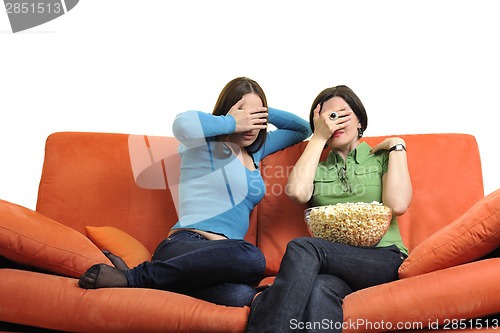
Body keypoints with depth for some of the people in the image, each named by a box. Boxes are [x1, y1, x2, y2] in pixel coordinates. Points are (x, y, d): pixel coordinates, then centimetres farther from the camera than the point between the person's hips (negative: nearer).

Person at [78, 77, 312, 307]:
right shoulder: (206, 143, 5)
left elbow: (303, 129, 37)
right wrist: (231, 123, -4)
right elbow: (184, 123, -21)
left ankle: (133, 279, -21)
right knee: (251, 257, -42)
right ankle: (134, 276, -26)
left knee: (240, 294, -36)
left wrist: (266, 113, 18)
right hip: (185, 245, -5)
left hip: (220, 258, 6)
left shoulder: (255, 150, 26)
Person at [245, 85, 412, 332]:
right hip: (334, 265, 2)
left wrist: (397, 147, 7)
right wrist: (319, 137, 6)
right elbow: (297, 193, -3)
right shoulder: (317, 168, 23)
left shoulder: (382, 158, 18)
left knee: (302, 248, -31)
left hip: (384, 259, -1)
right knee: (321, 288, -37)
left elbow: (397, 205, -2)